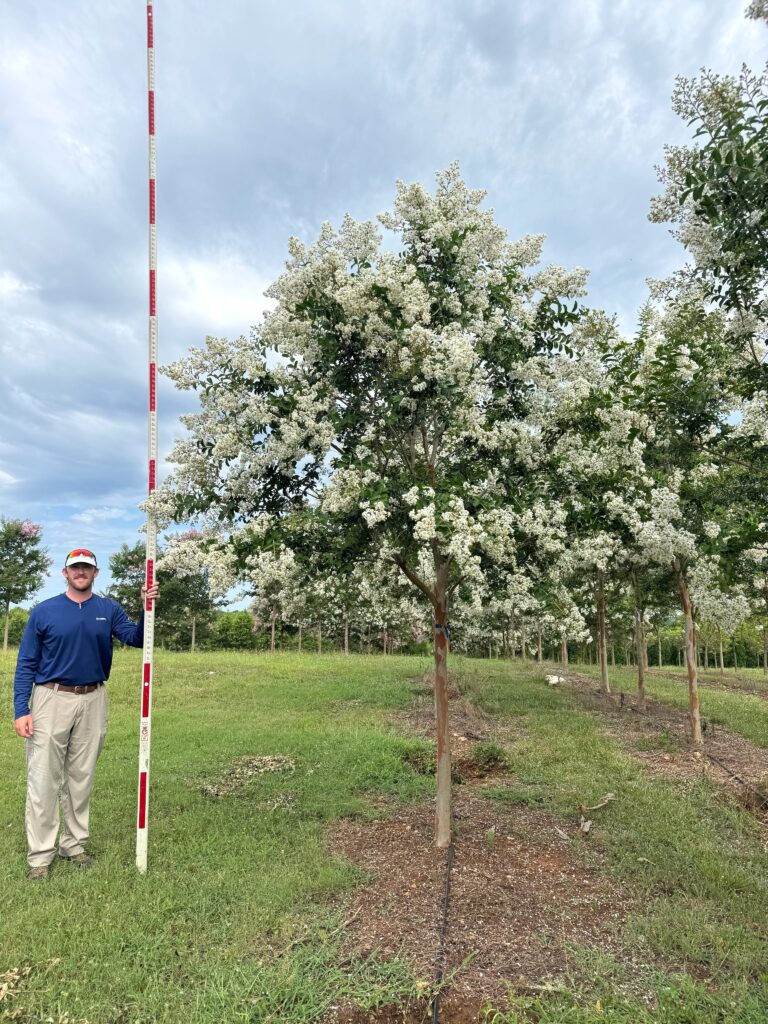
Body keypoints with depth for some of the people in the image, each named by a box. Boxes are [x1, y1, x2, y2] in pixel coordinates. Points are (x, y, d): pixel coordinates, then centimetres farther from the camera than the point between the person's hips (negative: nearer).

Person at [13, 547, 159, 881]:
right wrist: (21, 710, -10)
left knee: (81, 778, 13)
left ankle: (74, 843, 26)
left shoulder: (110, 610, 3)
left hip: (92, 701, 2)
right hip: (51, 700, -2)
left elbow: (136, 638, -10)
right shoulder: (44, 611, -2)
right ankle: (41, 853, 12)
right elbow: (26, 664, -2)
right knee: (44, 779, 0)